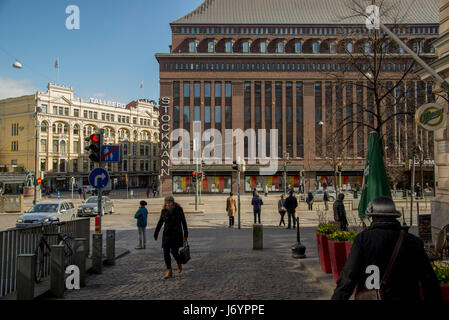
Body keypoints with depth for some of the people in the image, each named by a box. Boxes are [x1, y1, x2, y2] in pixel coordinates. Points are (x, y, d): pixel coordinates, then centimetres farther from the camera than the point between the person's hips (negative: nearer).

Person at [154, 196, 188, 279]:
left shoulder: (179, 210, -7)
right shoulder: (164, 211, 2)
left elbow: (184, 222, -6)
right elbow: (160, 223, 12)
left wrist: (185, 234, -9)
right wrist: (156, 234, 16)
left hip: (177, 234, -3)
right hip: (167, 234, 3)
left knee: (174, 252, -6)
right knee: (166, 253, -4)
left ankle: (179, 264, 26)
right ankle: (169, 272, 3)